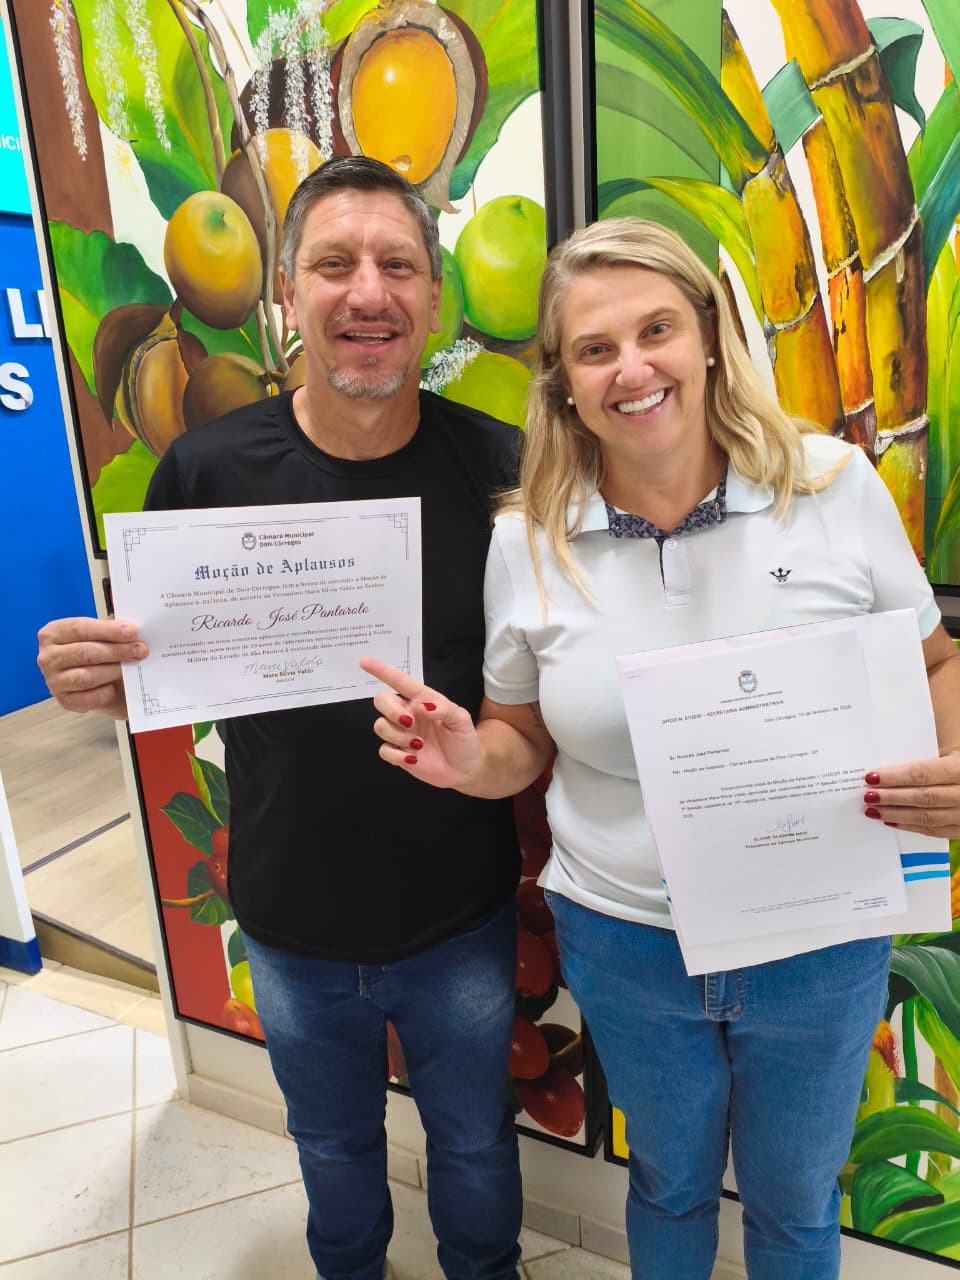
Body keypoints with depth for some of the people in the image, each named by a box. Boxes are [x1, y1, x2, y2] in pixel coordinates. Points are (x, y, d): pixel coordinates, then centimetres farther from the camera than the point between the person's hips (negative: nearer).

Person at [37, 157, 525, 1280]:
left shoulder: (497, 465, -14)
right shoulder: (206, 470, -14)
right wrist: (92, 682, -23)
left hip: (461, 919, 0)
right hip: (292, 930, 1)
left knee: (474, 1142, 26)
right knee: (333, 1146, 29)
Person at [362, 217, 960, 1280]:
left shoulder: (835, 486, -12)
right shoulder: (527, 539, -9)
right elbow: (522, 738, 1)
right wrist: (469, 761, -21)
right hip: (623, 944, 1)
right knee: (670, 1182, 28)